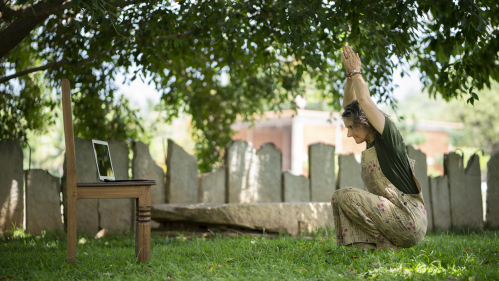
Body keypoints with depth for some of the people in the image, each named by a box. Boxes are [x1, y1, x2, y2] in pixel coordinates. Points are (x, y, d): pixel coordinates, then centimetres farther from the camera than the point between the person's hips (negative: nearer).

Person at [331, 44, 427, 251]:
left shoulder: (389, 137, -11)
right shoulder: (372, 142, 12)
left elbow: (364, 100, -18)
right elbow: (349, 104, 21)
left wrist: (356, 72, -2)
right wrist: (350, 75, 11)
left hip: (409, 221, -10)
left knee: (345, 196, -17)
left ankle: (386, 245, -9)